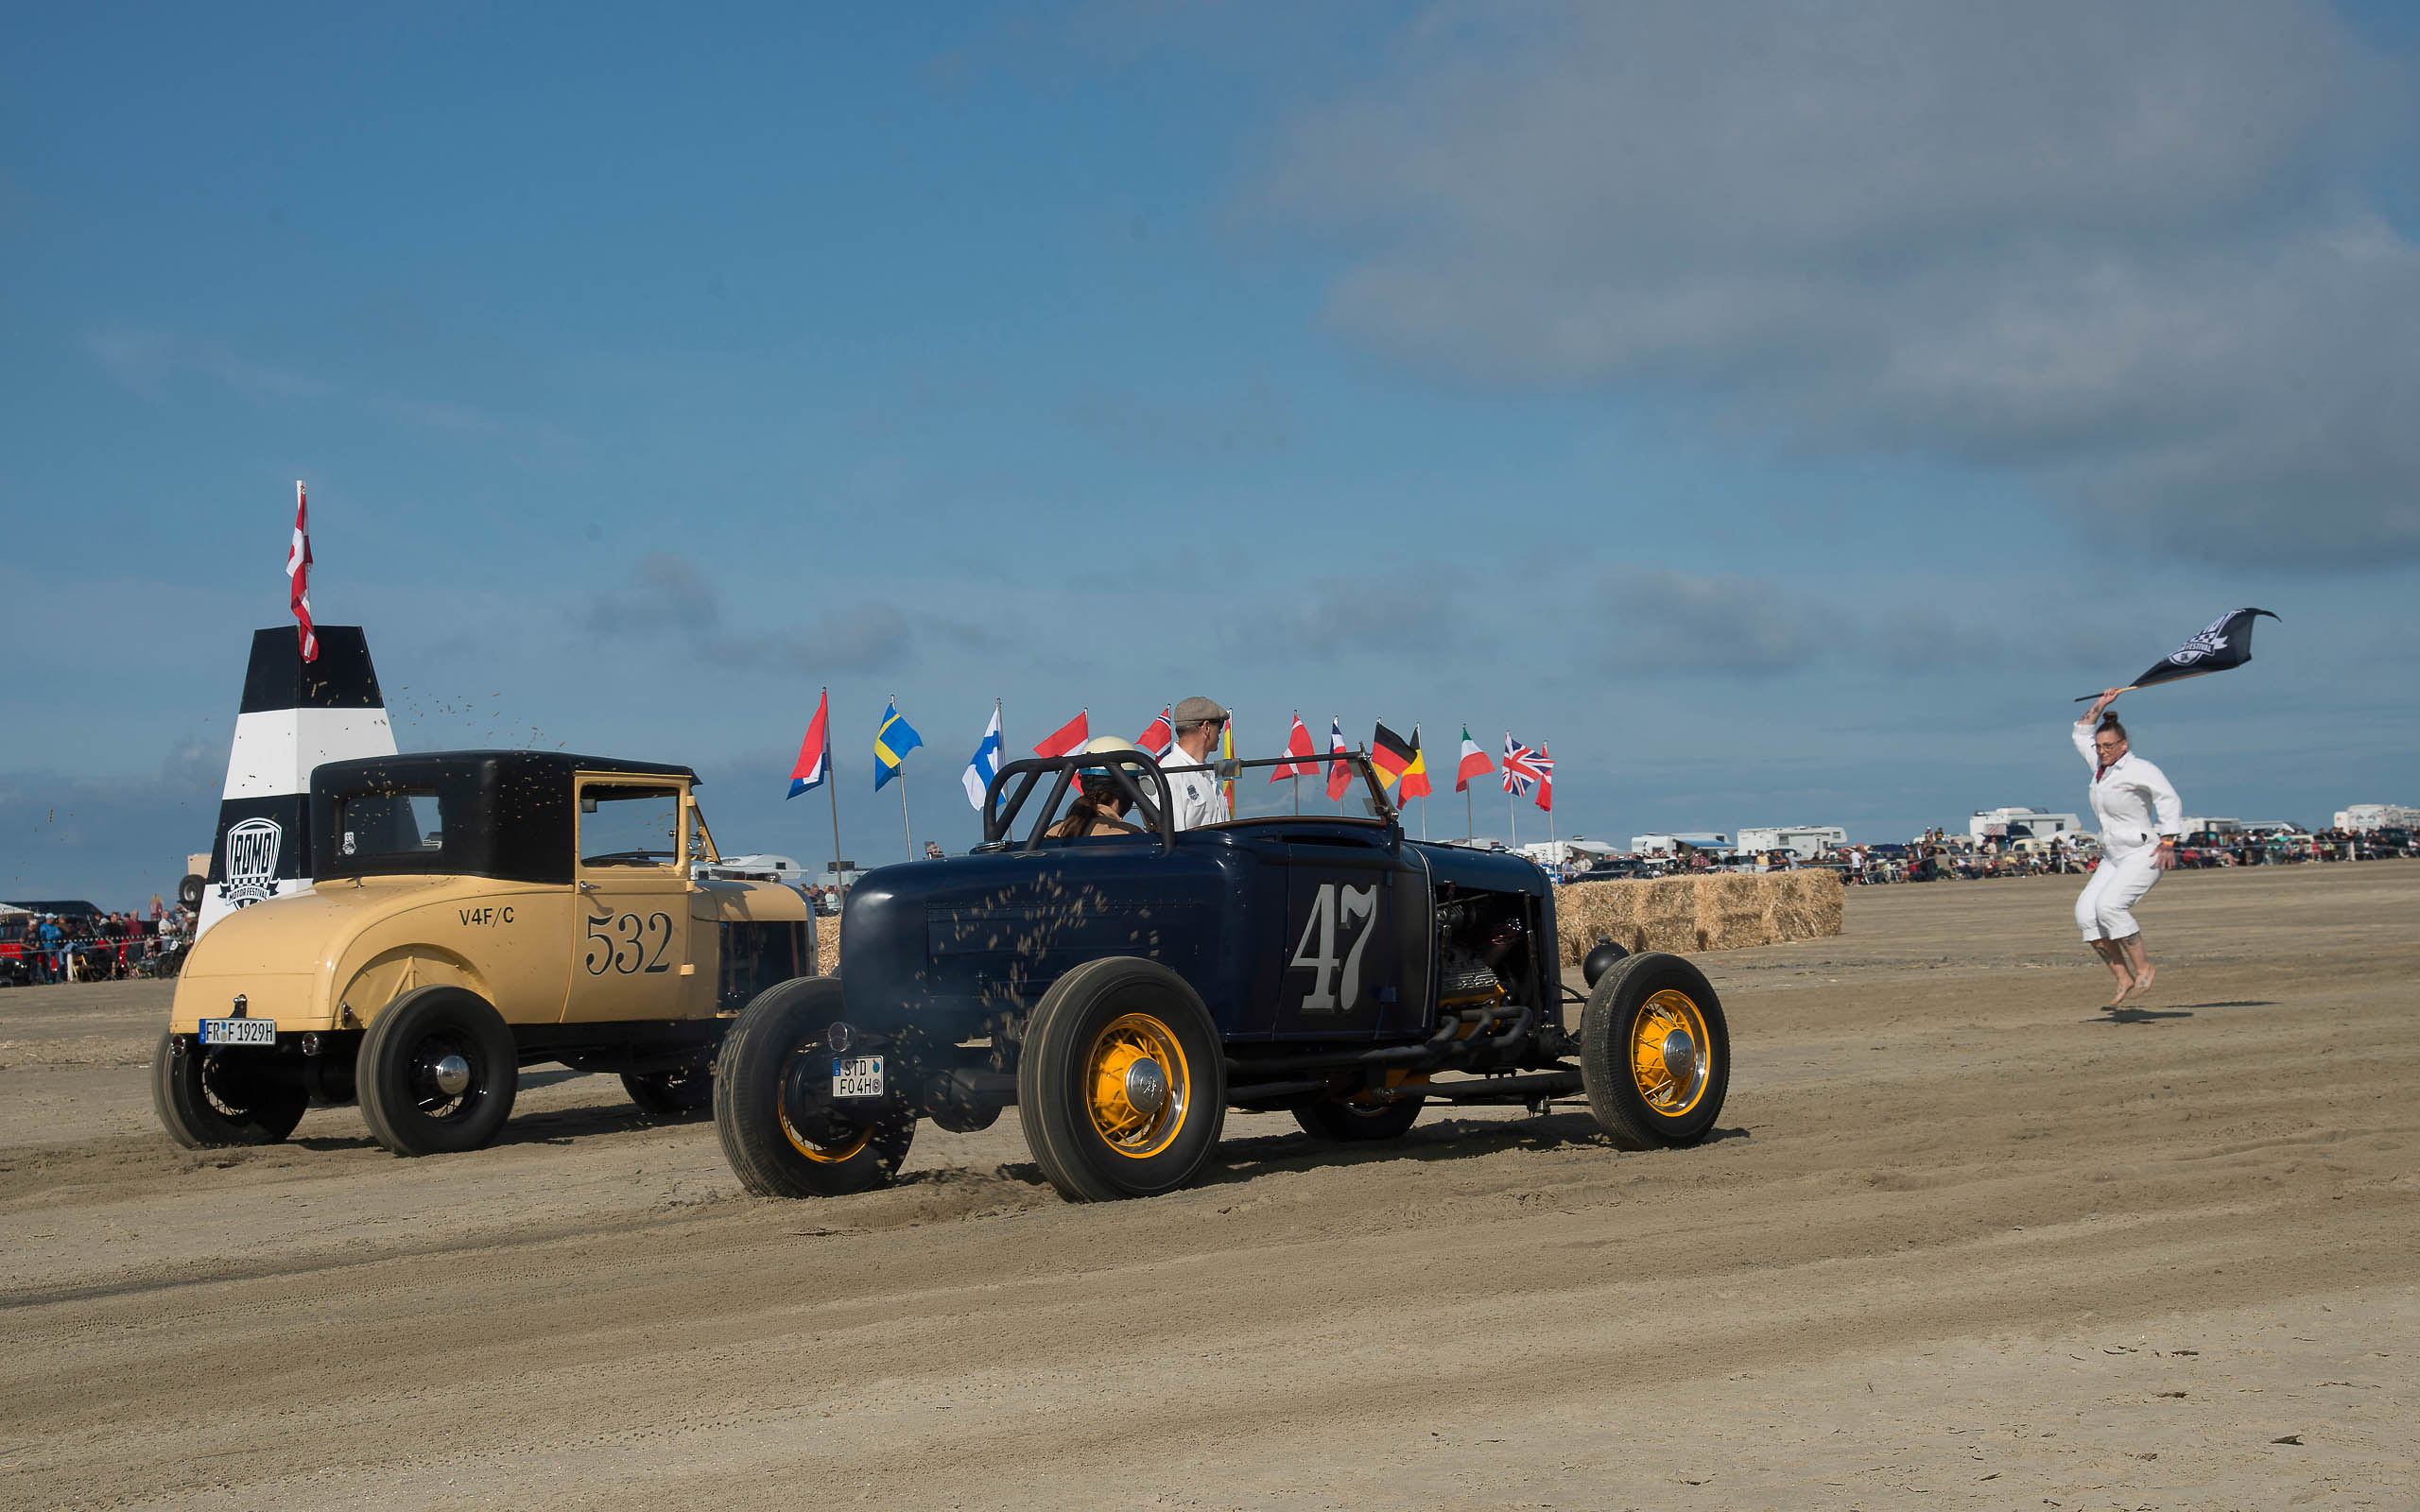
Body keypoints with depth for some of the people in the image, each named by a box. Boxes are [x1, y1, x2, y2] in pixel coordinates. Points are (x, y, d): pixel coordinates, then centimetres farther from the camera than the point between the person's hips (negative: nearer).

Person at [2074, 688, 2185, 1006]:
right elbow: (2081, 735, 26)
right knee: (2086, 913, -11)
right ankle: (2123, 979, -8)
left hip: (2144, 854, -8)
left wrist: (2169, 842, -27)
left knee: (2109, 905, -27)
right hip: (2113, 858, 8)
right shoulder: (2102, 765, 11)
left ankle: (2143, 967, -13)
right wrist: (2099, 705, 19)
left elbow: (2170, 800, -19)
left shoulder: (2139, 769, -12)